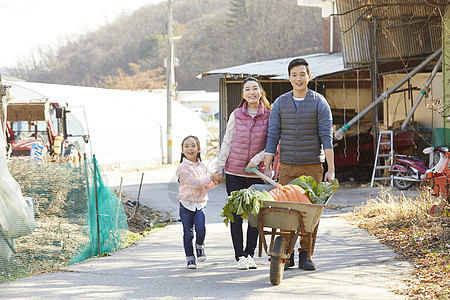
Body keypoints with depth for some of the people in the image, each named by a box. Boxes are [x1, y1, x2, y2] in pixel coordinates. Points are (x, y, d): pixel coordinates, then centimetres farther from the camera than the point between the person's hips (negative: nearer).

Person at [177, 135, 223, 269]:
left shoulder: (202, 166, 10)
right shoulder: (183, 167, -9)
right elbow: (195, 182, -17)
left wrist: (215, 182, 0)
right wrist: (211, 177, -15)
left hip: (200, 203, 3)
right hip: (186, 203, -3)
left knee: (200, 227, -17)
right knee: (188, 232, 2)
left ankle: (200, 246, 12)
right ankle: (190, 257, 14)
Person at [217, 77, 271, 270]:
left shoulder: (269, 116, -2)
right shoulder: (236, 115, -1)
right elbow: (227, 142, 5)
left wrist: (257, 159, -13)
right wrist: (220, 167, 3)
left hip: (257, 173, 0)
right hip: (234, 172, 0)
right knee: (236, 215, 0)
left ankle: (250, 254, 15)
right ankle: (240, 256, 8)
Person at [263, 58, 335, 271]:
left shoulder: (319, 103, 0)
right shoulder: (280, 103, 7)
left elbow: (326, 137, -5)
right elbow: (273, 137, 6)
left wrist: (331, 170, -12)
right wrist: (267, 168, 0)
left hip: (312, 166, -2)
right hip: (286, 166, 2)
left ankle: (305, 255, 8)